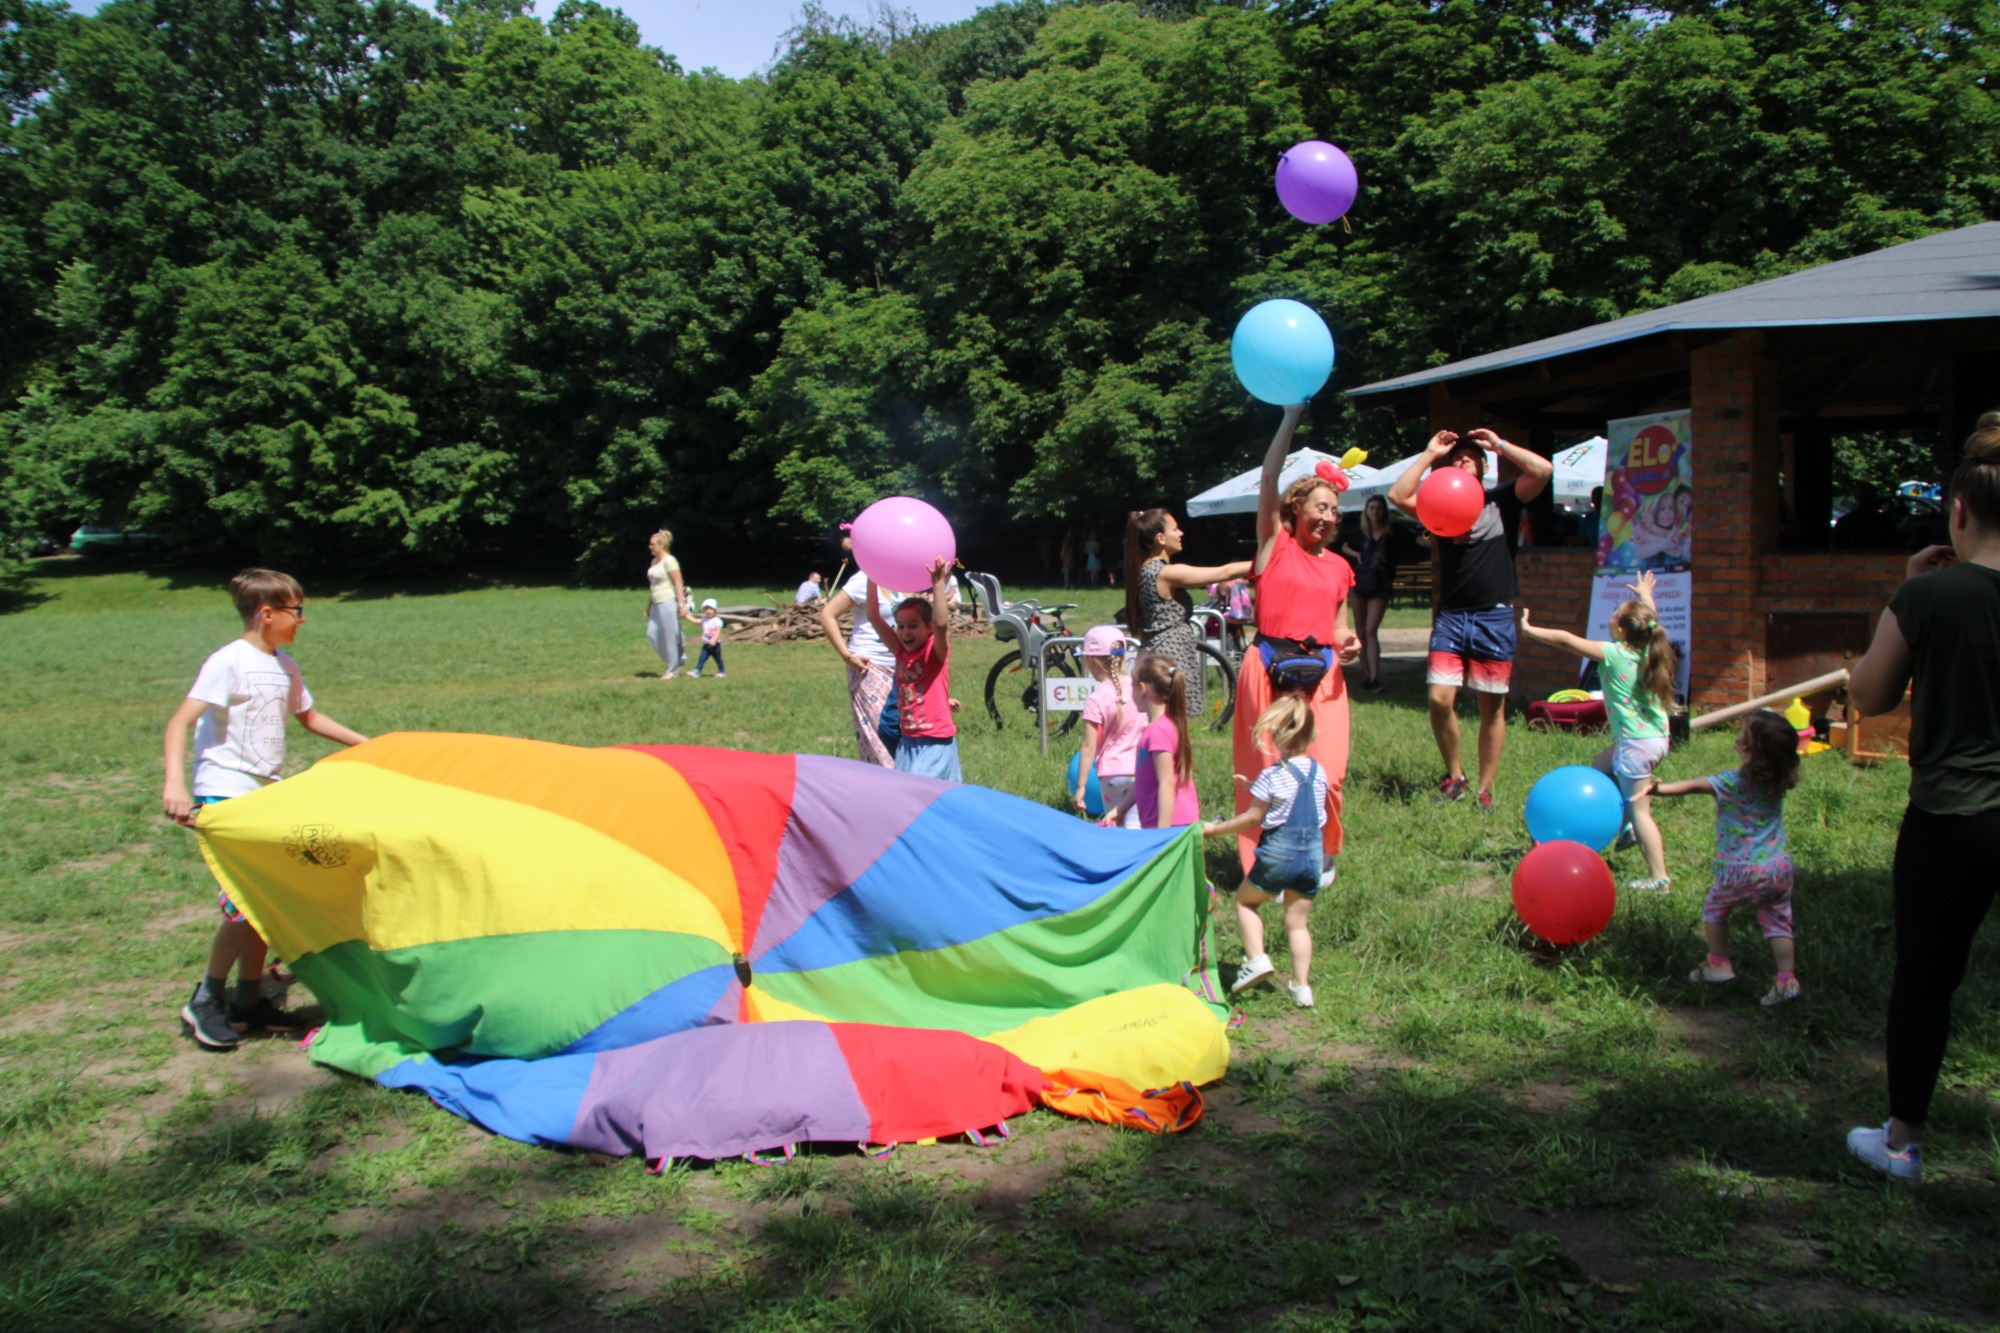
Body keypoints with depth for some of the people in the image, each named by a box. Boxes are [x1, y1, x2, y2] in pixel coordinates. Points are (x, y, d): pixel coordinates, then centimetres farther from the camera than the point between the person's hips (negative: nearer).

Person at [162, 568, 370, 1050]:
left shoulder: (283, 666, 11)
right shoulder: (228, 662, -13)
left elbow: (309, 717, 27)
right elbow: (180, 721, -20)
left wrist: (365, 744, 26)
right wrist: (174, 783, -32)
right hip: (225, 796, -8)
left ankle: (249, 1000, 20)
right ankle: (206, 1000, 3)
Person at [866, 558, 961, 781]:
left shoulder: (936, 652, -9)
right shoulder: (901, 651, 5)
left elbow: (941, 623, -30)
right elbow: (874, 616, 0)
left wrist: (939, 585, -32)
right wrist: (872, 578, -5)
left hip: (936, 740, -7)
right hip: (908, 741, 7)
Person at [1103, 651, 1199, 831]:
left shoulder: (1158, 731, -17)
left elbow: (1167, 784, -20)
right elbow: (1143, 781, 20)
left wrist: (1162, 834, -20)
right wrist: (1119, 809, 23)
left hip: (1171, 825, -10)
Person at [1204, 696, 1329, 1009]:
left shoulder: (1272, 776, -13)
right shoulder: (1318, 772, 4)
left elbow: (1252, 818, -9)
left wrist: (1215, 829, 2)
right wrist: (1253, 787, 23)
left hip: (1278, 853, -5)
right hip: (1312, 853, 5)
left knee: (1245, 901, 17)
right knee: (1297, 922, 12)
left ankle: (1256, 958, 3)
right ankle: (1301, 986, 10)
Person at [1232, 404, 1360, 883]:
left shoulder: (1338, 567, 15)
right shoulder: (1275, 544, 3)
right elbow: (1268, 479, -7)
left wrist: (1349, 643, -3)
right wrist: (1291, 416, -9)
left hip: (1321, 673, 3)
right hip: (1270, 668, -3)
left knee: (1325, 771, -4)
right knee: (1270, 769, 0)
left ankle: (1320, 852, 21)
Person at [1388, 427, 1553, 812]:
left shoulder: (1502, 499, 7)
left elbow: (1543, 470, -8)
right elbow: (1397, 496, -5)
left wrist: (1499, 444, -1)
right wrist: (1429, 455, 0)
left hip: (1494, 617, -1)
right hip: (1450, 617, 1)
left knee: (1492, 708, 4)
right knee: (1440, 699, -9)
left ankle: (1485, 789, 13)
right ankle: (1455, 776, 11)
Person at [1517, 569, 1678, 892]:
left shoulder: (1614, 654, -17)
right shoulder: (1648, 649, 1)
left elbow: (1566, 641, -16)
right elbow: (1650, 620, 24)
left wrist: (1530, 630, -6)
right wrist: (1646, 596, 42)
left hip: (1637, 744, -8)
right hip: (1657, 737, 8)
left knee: (1640, 810, -1)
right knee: (1599, 769, 26)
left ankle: (1659, 878, 1)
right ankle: (1629, 828, 25)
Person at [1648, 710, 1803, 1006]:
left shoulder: (1731, 782, -14)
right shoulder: (1779, 782, 0)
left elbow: (1693, 786, -12)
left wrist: (1657, 790, -7)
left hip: (1742, 871, -4)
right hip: (1780, 868, 4)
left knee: (1715, 907, 18)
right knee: (1777, 921, 11)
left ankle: (1719, 964, 21)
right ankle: (1786, 979, 3)